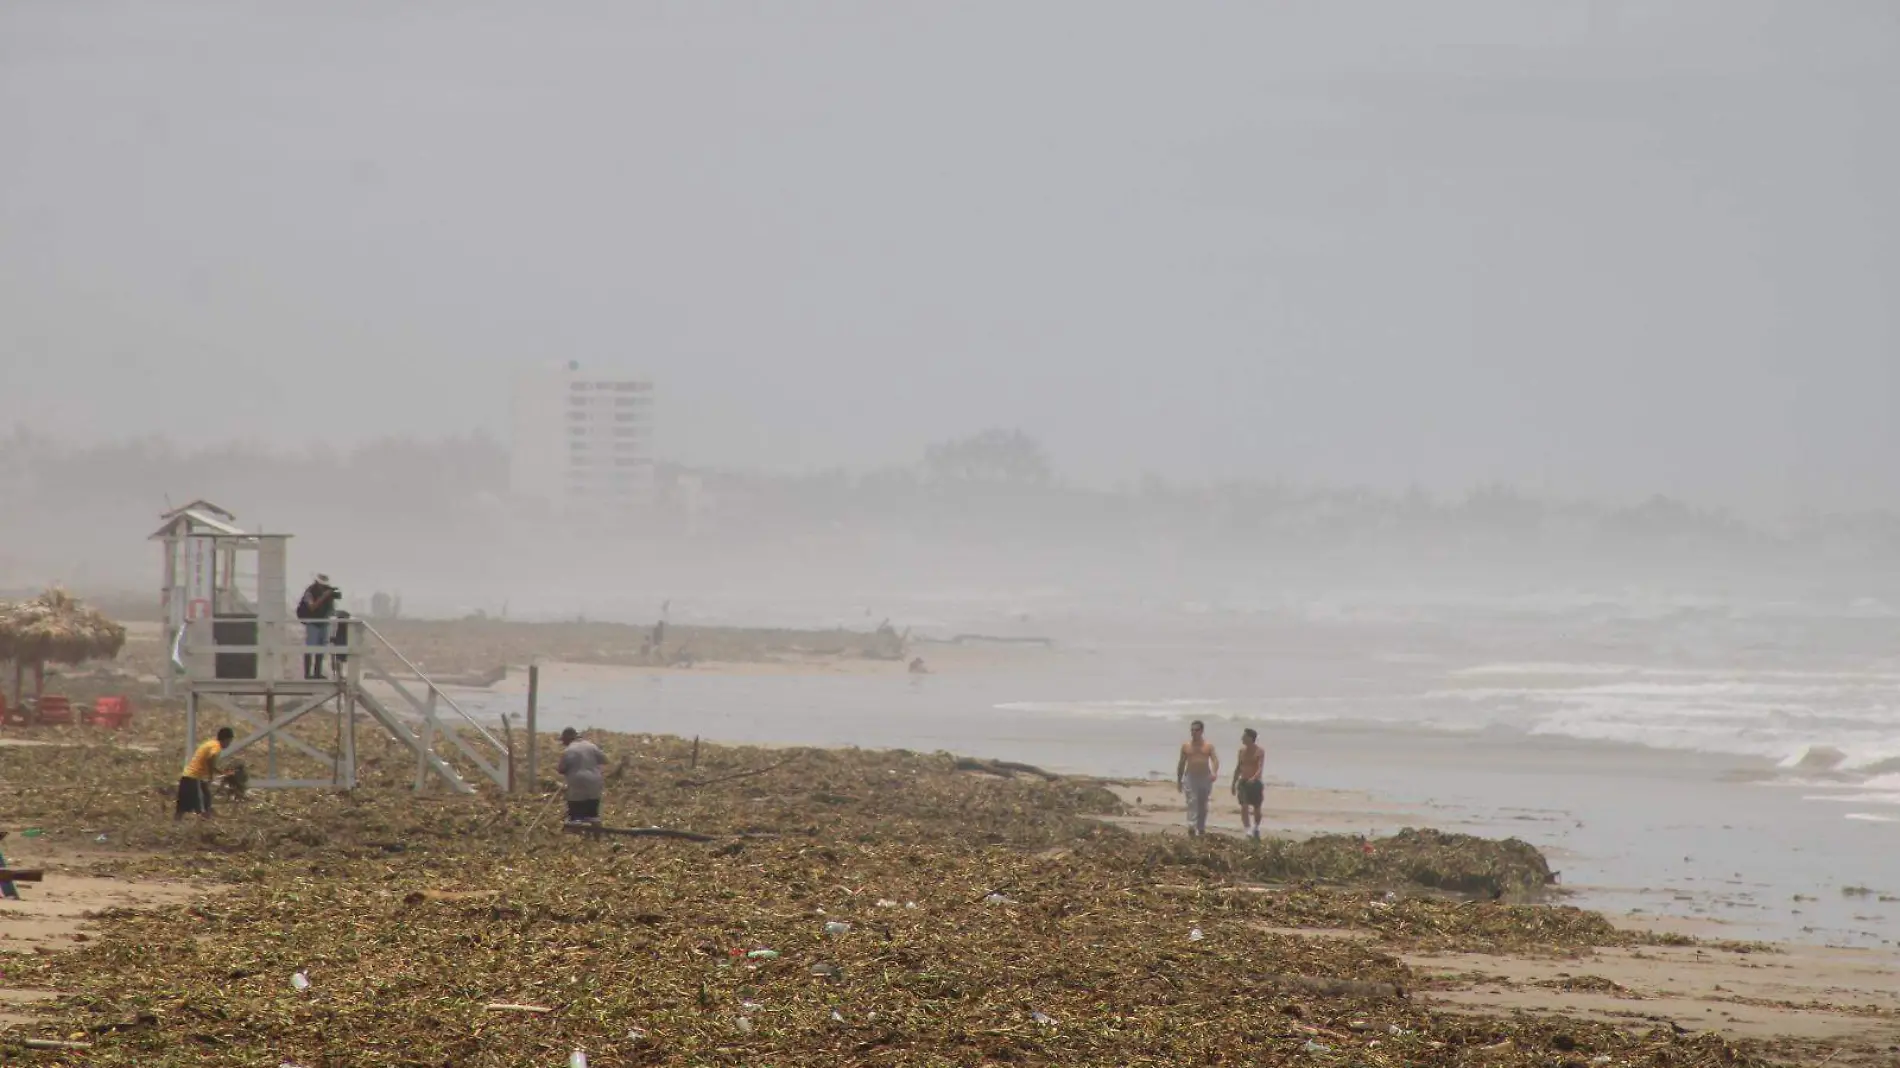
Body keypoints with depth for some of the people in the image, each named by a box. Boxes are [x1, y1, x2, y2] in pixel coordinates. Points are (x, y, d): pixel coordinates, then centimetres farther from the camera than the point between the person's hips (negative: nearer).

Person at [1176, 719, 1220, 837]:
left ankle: (1201, 828, 19)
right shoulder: (1186, 746, 7)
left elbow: (1215, 760, -6)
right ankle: (1191, 826, -29)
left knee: (1203, 804, 8)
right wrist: (1179, 780, 11)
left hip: (1205, 778, 1)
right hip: (1190, 778, -1)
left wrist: (1214, 772, -27)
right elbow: (1181, 764, 12)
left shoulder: (1208, 746, 5)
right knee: (1192, 801, -17)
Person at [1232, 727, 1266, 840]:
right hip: (1243, 783, 3)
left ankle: (1256, 829, 31)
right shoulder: (1242, 750, 8)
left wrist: (1254, 778, -37)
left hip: (1255, 783, -3)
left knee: (1256, 809, 9)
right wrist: (1234, 783, 17)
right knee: (1244, 807, -15)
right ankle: (1247, 829, -21)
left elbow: (1261, 768, -19)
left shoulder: (1260, 751, -7)